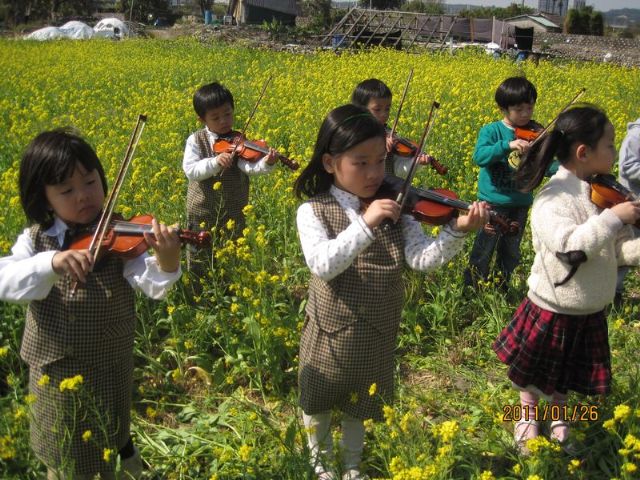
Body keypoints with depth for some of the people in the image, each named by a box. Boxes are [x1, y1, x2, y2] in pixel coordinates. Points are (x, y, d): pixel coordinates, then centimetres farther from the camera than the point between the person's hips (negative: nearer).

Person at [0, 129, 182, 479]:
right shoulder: (35, 240, -4)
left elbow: (152, 285, -23)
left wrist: (167, 261, -45)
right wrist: (51, 262, -37)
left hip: (107, 369, -3)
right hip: (52, 373, 3)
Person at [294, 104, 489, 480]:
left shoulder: (394, 209, -6)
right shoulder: (313, 212, -13)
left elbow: (423, 258, -16)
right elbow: (322, 265, -28)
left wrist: (457, 231, -34)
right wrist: (364, 224, -37)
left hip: (377, 335, 2)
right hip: (330, 331, -2)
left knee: (360, 407, 21)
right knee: (318, 405, 17)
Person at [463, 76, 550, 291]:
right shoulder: (491, 131, -8)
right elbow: (479, 157, -25)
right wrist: (508, 145, -37)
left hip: (520, 203, 4)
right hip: (493, 201, -4)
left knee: (511, 253, 16)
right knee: (484, 250, 1)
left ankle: (501, 289, 33)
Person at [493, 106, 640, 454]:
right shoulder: (552, 200, -22)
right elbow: (570, 246, -38)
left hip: (590, 314, 6)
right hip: (552, 311, -5)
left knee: (567, 375, 23)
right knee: (535, 375, 17)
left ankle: (559, 422, 49)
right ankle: (528, 418, 45)